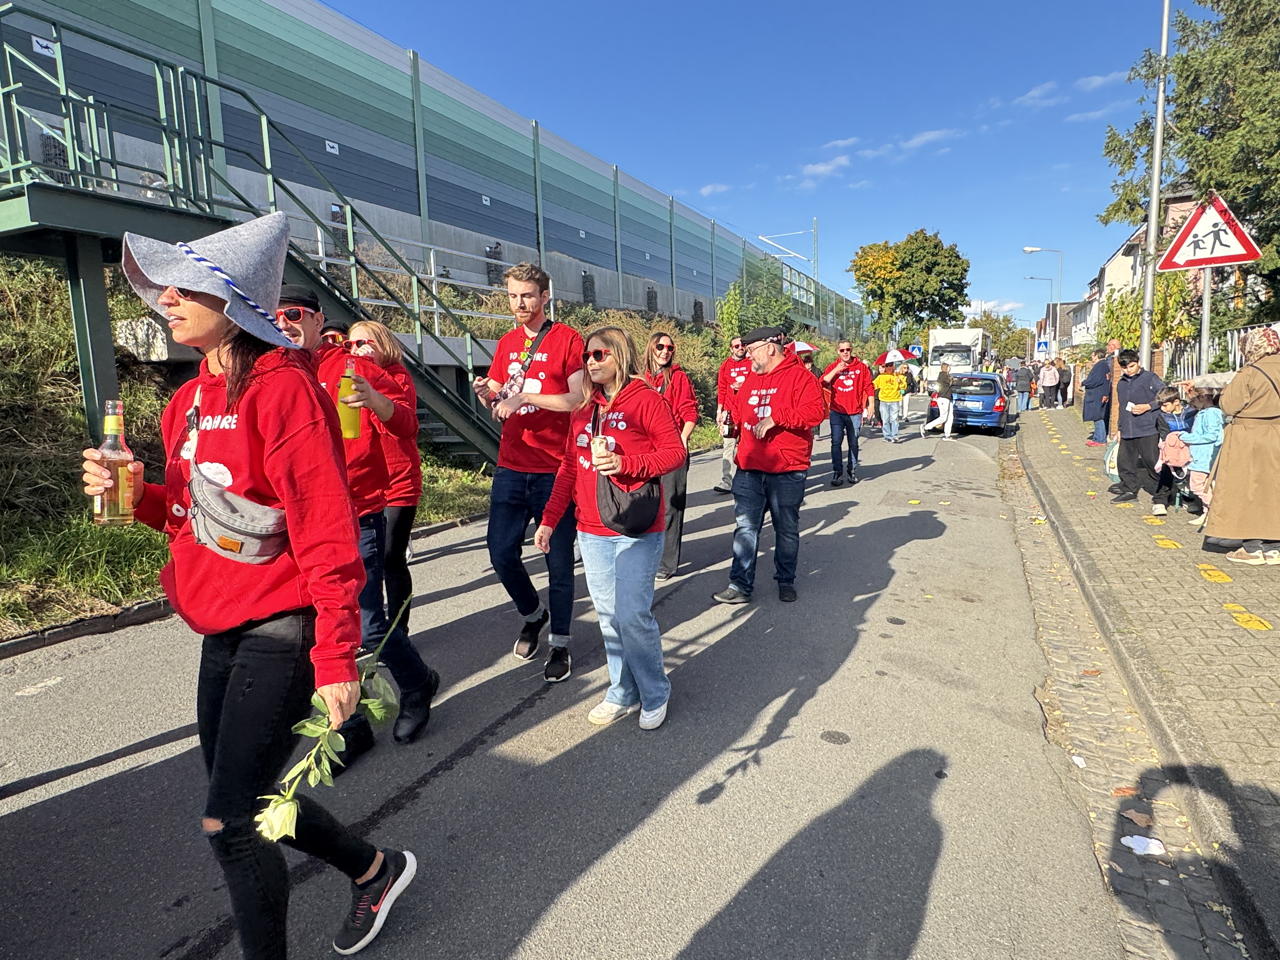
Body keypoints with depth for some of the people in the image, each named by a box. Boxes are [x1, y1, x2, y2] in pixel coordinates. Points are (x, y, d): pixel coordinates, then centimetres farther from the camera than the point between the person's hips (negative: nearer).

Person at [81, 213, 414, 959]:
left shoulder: (282, 388, -17)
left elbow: (328, 535, -21)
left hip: (280, 630, -9)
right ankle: (376, 869, 43)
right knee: (251, 799, 20)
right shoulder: (189, 401, 9)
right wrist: (139, 495, -3)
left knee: (229, 821, -2)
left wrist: (336, 658, -21)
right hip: (222, 631, 9)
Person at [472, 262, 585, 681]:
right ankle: (532, 614, 33)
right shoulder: (507, 343, 13)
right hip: (511, 467, 5)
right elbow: (497, 402, 18)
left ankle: (560, 643, 21)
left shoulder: (567, 339, -4)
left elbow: (579, 400, -13)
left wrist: (524, 395, -19)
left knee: (558, 560, 4)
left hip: (555, 470, -5)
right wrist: (486, 393, -5)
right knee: (501, 552, 6)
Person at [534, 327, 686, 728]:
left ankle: (655, 694, 17)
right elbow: (569, 468, 15)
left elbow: (675, 450, -10)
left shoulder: (645, 399, -5)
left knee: (633, 615, -6)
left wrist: (625, 463, -23)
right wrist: (549, 520, 11)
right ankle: (623, 693, 27)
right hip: (592, 531, 6)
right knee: (608, 615, 11)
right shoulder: (584, 409, 13)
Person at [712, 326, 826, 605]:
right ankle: (740, 585, 9)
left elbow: (815, 411, -21)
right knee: (745, 526, 4)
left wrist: (776, 417, -23)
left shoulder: (799, 376, -8)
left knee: (787, 529, 11)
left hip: (787, 470, -5)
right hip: (749, 468, 6)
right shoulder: (751, 378, 13)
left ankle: (786, 581, 27)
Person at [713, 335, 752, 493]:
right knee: (729, 446, -5)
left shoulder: (752, 363, 5)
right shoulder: (725, 365, 8)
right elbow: (721, 389, 9)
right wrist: (719, 411, 4)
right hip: (730, 411, 1)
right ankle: (726, 482, -7)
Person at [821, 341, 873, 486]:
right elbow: (822, 383, -8)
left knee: (853, 443, 8)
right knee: (836, 442, -2)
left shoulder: (861, 366, 4)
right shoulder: (832, 367, 5)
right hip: (837, 411, 0)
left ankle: (852, 471, 20)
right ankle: (837, 472, 5)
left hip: (855, 412, 0)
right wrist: (836, 370, -14)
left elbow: (868, 387, 5)